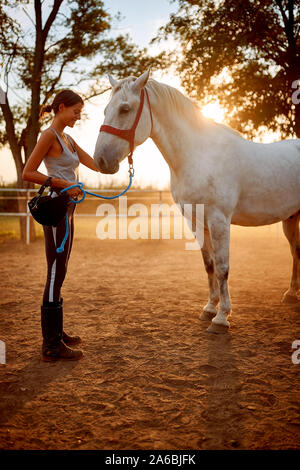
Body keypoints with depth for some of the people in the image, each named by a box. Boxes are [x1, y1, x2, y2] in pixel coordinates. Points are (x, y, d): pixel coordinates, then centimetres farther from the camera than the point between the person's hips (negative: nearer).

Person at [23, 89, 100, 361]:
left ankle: (56, 332, 23)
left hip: (67, 208, 10)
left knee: (59, 273, 13)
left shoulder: (68, 139, 19)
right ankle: (51, 346, -5)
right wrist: (62, 184, -18)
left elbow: (96, 165, 19)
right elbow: (28, 173, -14)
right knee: (56, 273, -10)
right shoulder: (49, 135, -8)